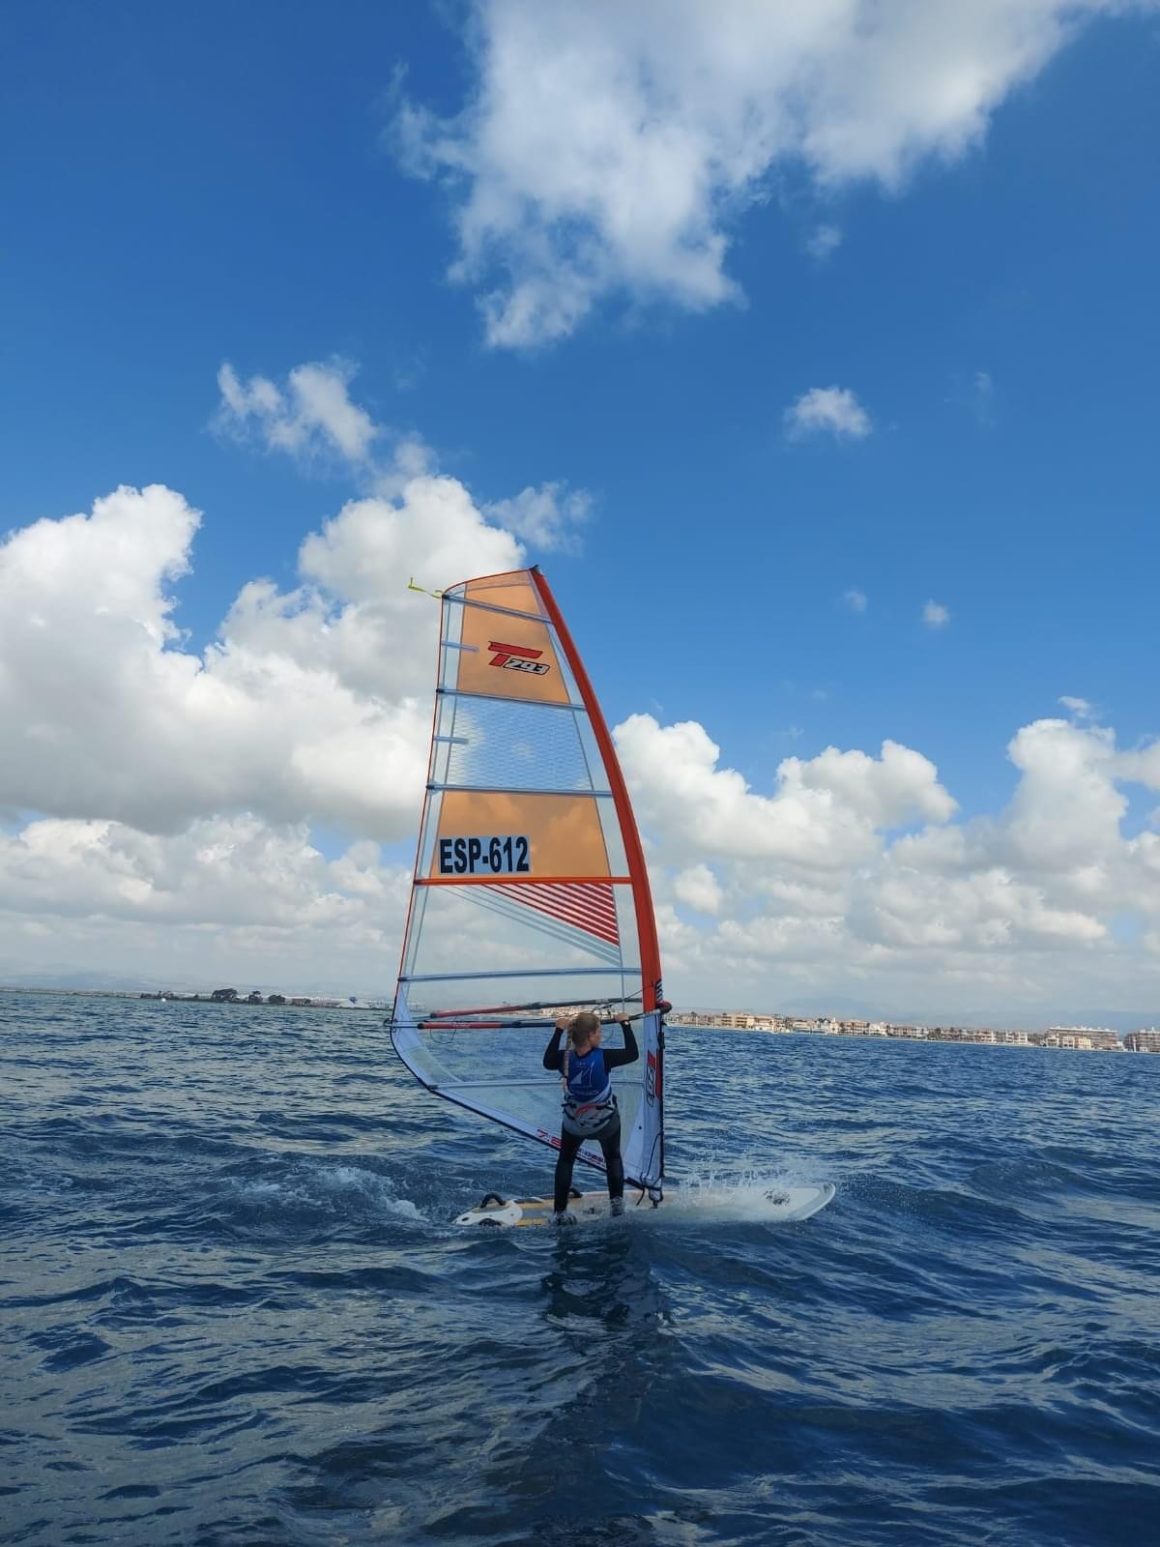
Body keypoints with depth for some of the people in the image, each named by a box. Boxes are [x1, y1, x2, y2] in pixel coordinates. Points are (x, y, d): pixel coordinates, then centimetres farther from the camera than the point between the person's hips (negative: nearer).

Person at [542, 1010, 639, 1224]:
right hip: (606, 1122, -2)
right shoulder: (603, 1057, -30)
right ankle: (617, 1202, 23)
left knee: (565, 1161, 22)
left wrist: (558, 1031, 6)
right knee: (613, 1158, 26)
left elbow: (547, 1062, 4)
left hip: (573, 1124, 2)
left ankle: (560, 1212, 21)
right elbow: (633, 1053, -14)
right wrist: (625, 1025, -5)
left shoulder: (565, 1058, -21)